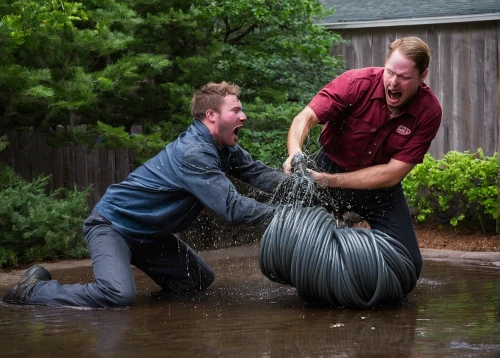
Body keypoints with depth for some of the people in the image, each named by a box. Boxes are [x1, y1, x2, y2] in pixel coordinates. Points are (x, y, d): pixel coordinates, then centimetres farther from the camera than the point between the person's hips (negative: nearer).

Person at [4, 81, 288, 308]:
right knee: (118, 295, -32)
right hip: (112, 225, -10)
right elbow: (232, 207, -32)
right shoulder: (193, 154, -28)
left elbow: (259, 172, -1)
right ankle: (34, 291, -12)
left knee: (200, 281, 10)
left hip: (147, 233, 10)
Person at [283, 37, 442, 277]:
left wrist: (332, 180, -30)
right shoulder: (356, 83, -23)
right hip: (331, 165, -1)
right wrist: (295, 151, -51)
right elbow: (306, 117, -27)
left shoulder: (429, 111, -20)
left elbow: (393, 173, -21)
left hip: (381, 185, 1)